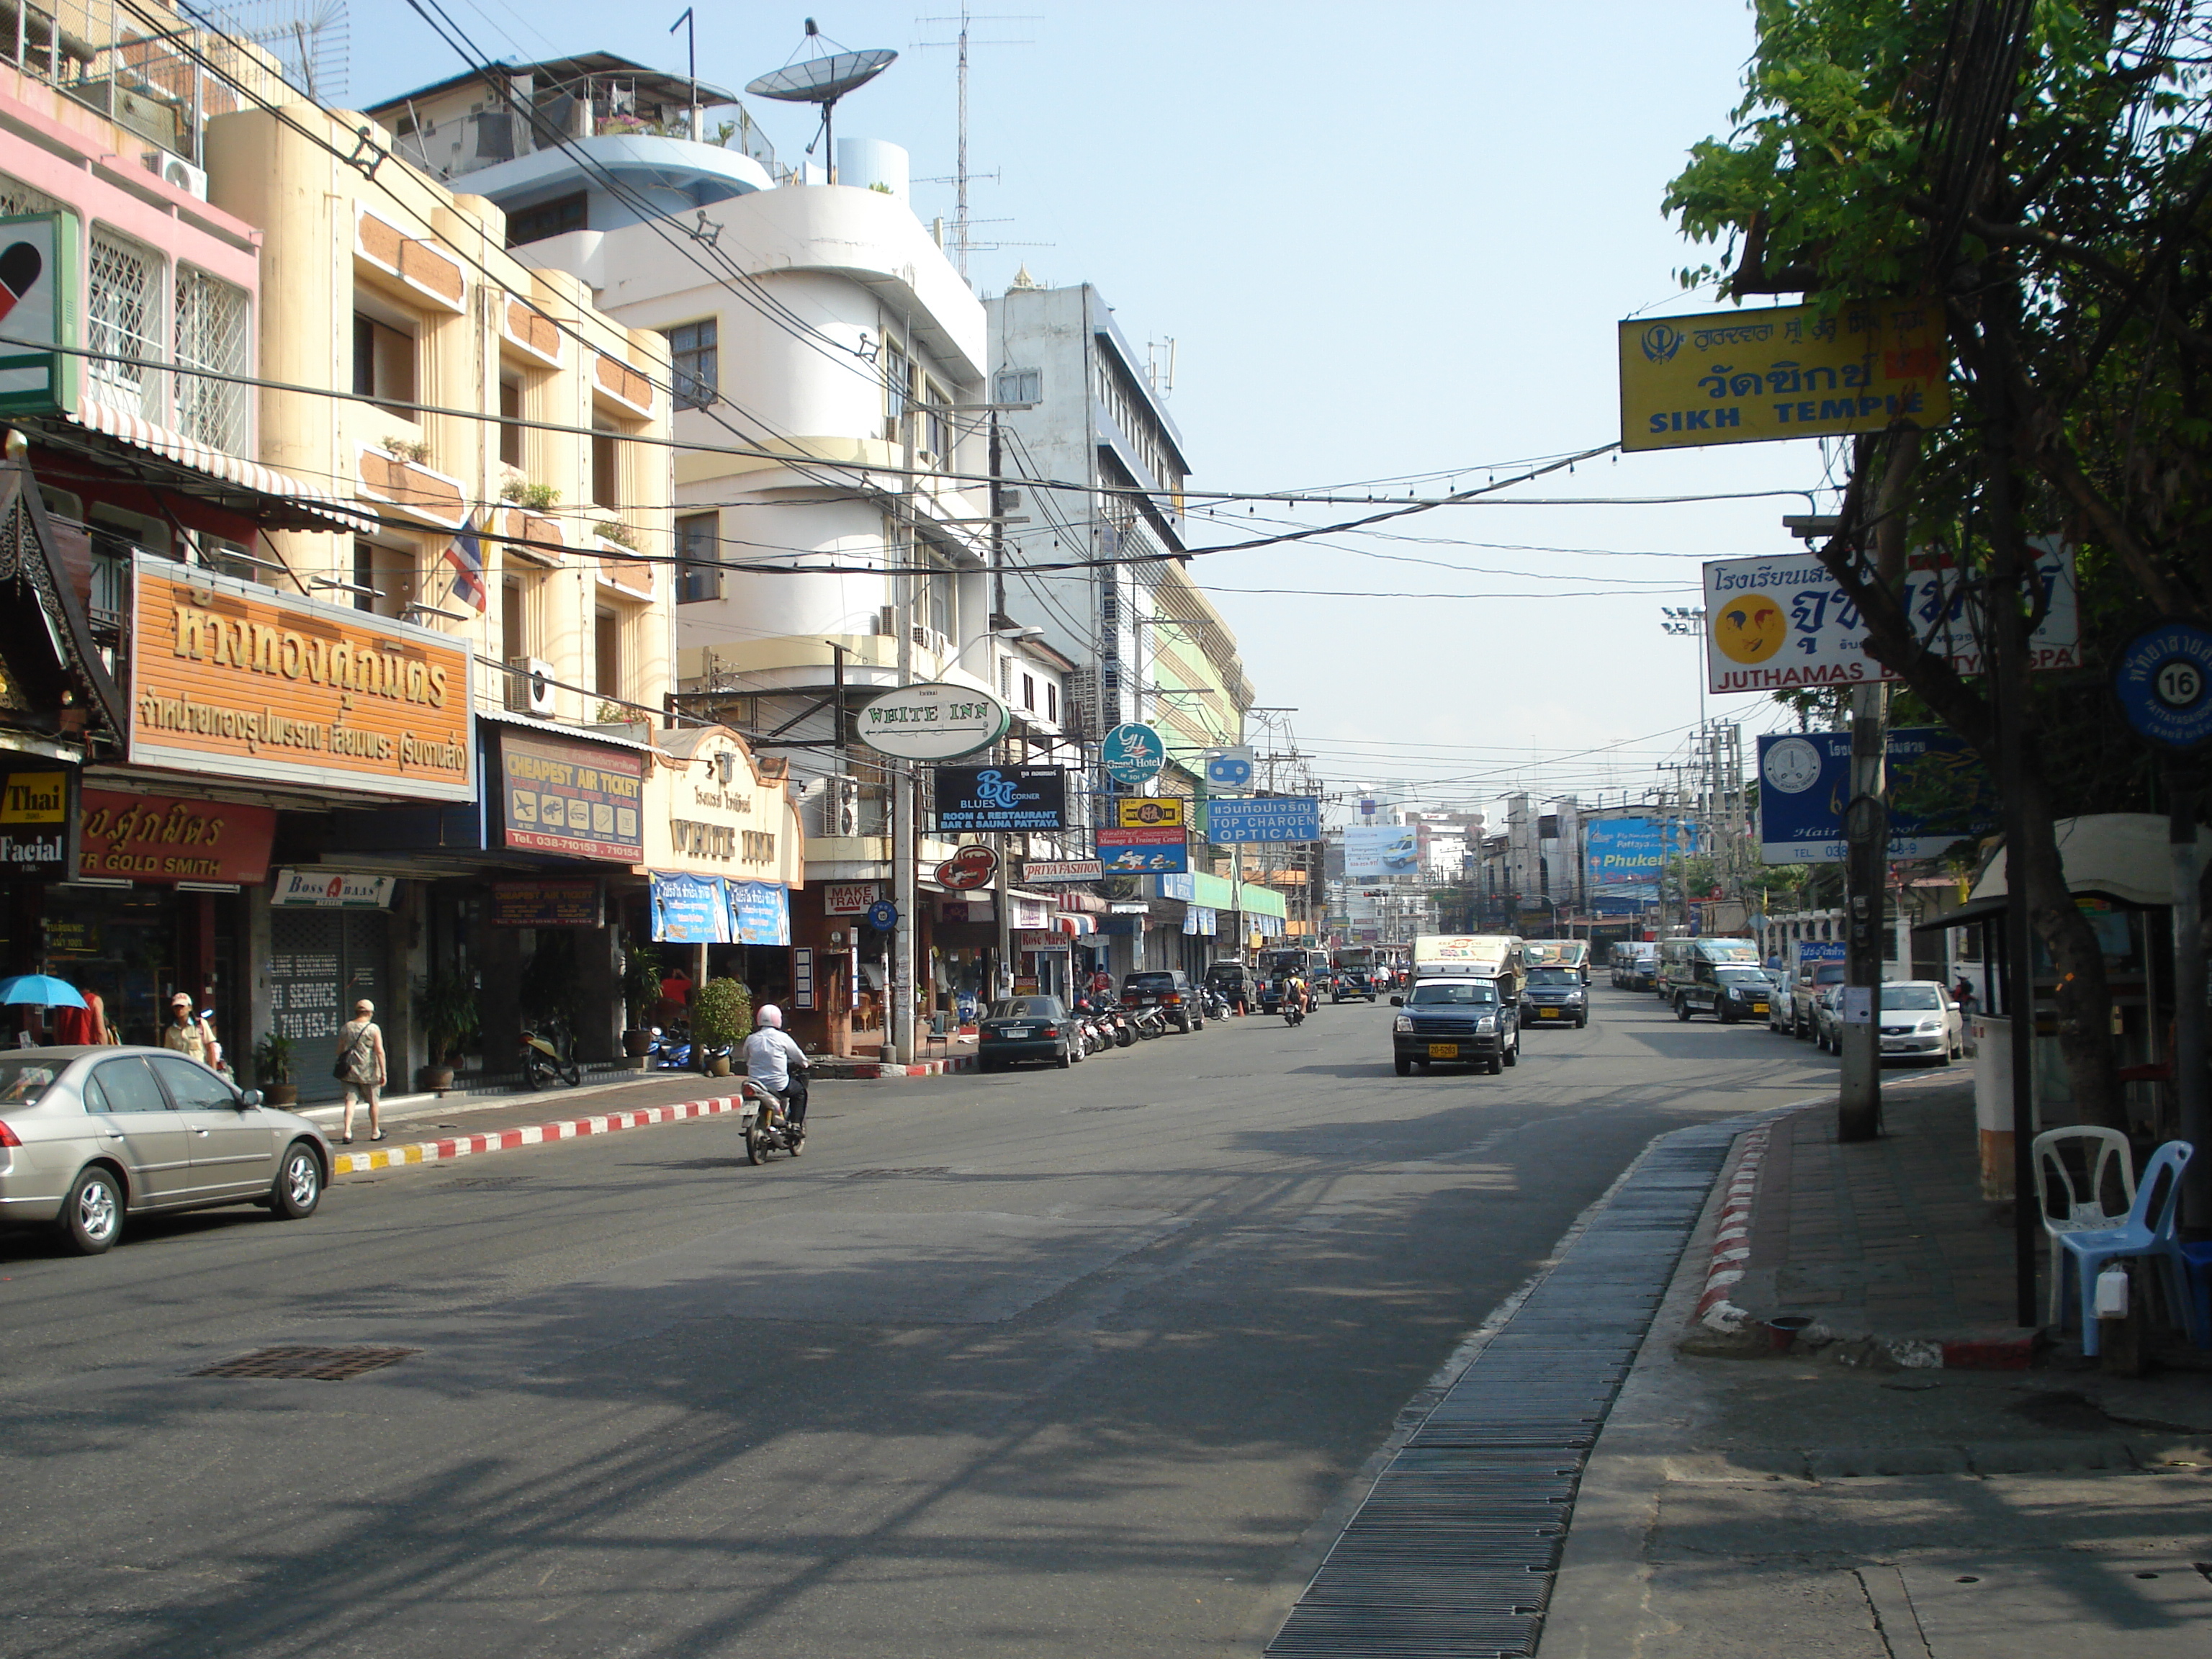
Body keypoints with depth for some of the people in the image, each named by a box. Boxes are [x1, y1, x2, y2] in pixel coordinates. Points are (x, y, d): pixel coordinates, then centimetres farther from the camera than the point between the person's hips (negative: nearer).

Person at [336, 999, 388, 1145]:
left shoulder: (346, 1028, 6)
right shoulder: (373, 1029, -7)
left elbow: (340, 1050, 12)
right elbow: (380, 1051, -13)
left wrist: (343, 1067, 23)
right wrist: (383, 1073, -9)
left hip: (350, 1071, 3)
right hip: (369, 1072, -3)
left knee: (351, 1100, 1)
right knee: (373, 1102, 11)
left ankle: (347, 1131, -14)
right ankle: (375, 1132, 22)